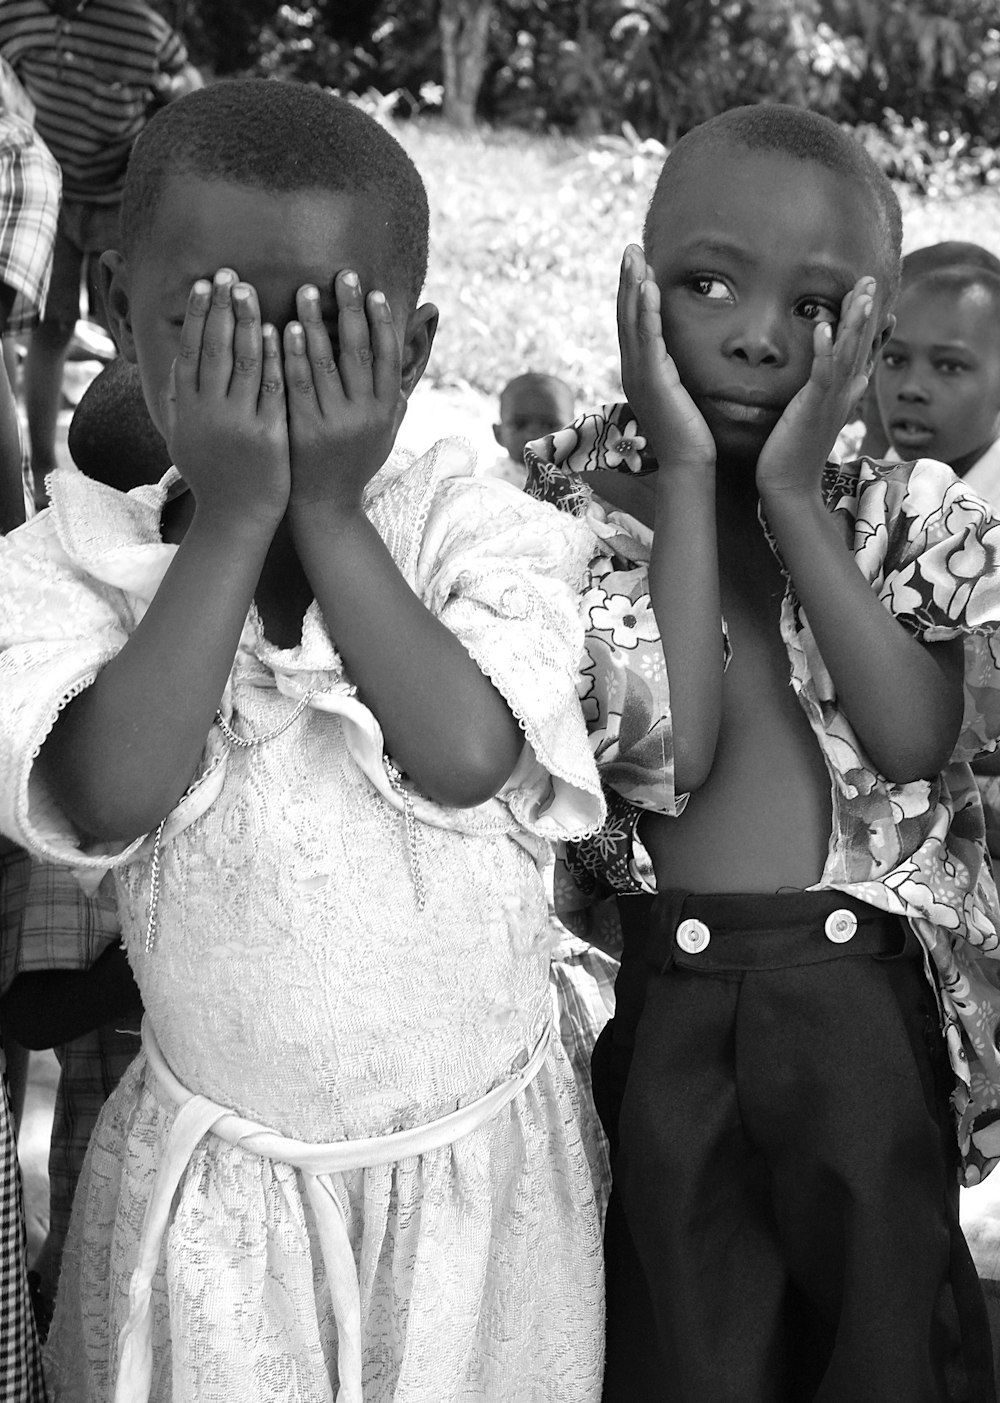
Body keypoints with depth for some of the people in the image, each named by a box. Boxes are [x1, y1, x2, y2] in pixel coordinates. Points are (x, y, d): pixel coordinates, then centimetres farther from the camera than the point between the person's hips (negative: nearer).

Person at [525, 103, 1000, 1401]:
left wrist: (794, 494, -14)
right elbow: (667, 753, -17)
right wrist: (686, 480, -17)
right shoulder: (576, 502, -5)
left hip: (867, 991, 2)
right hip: (660, 991, -1)